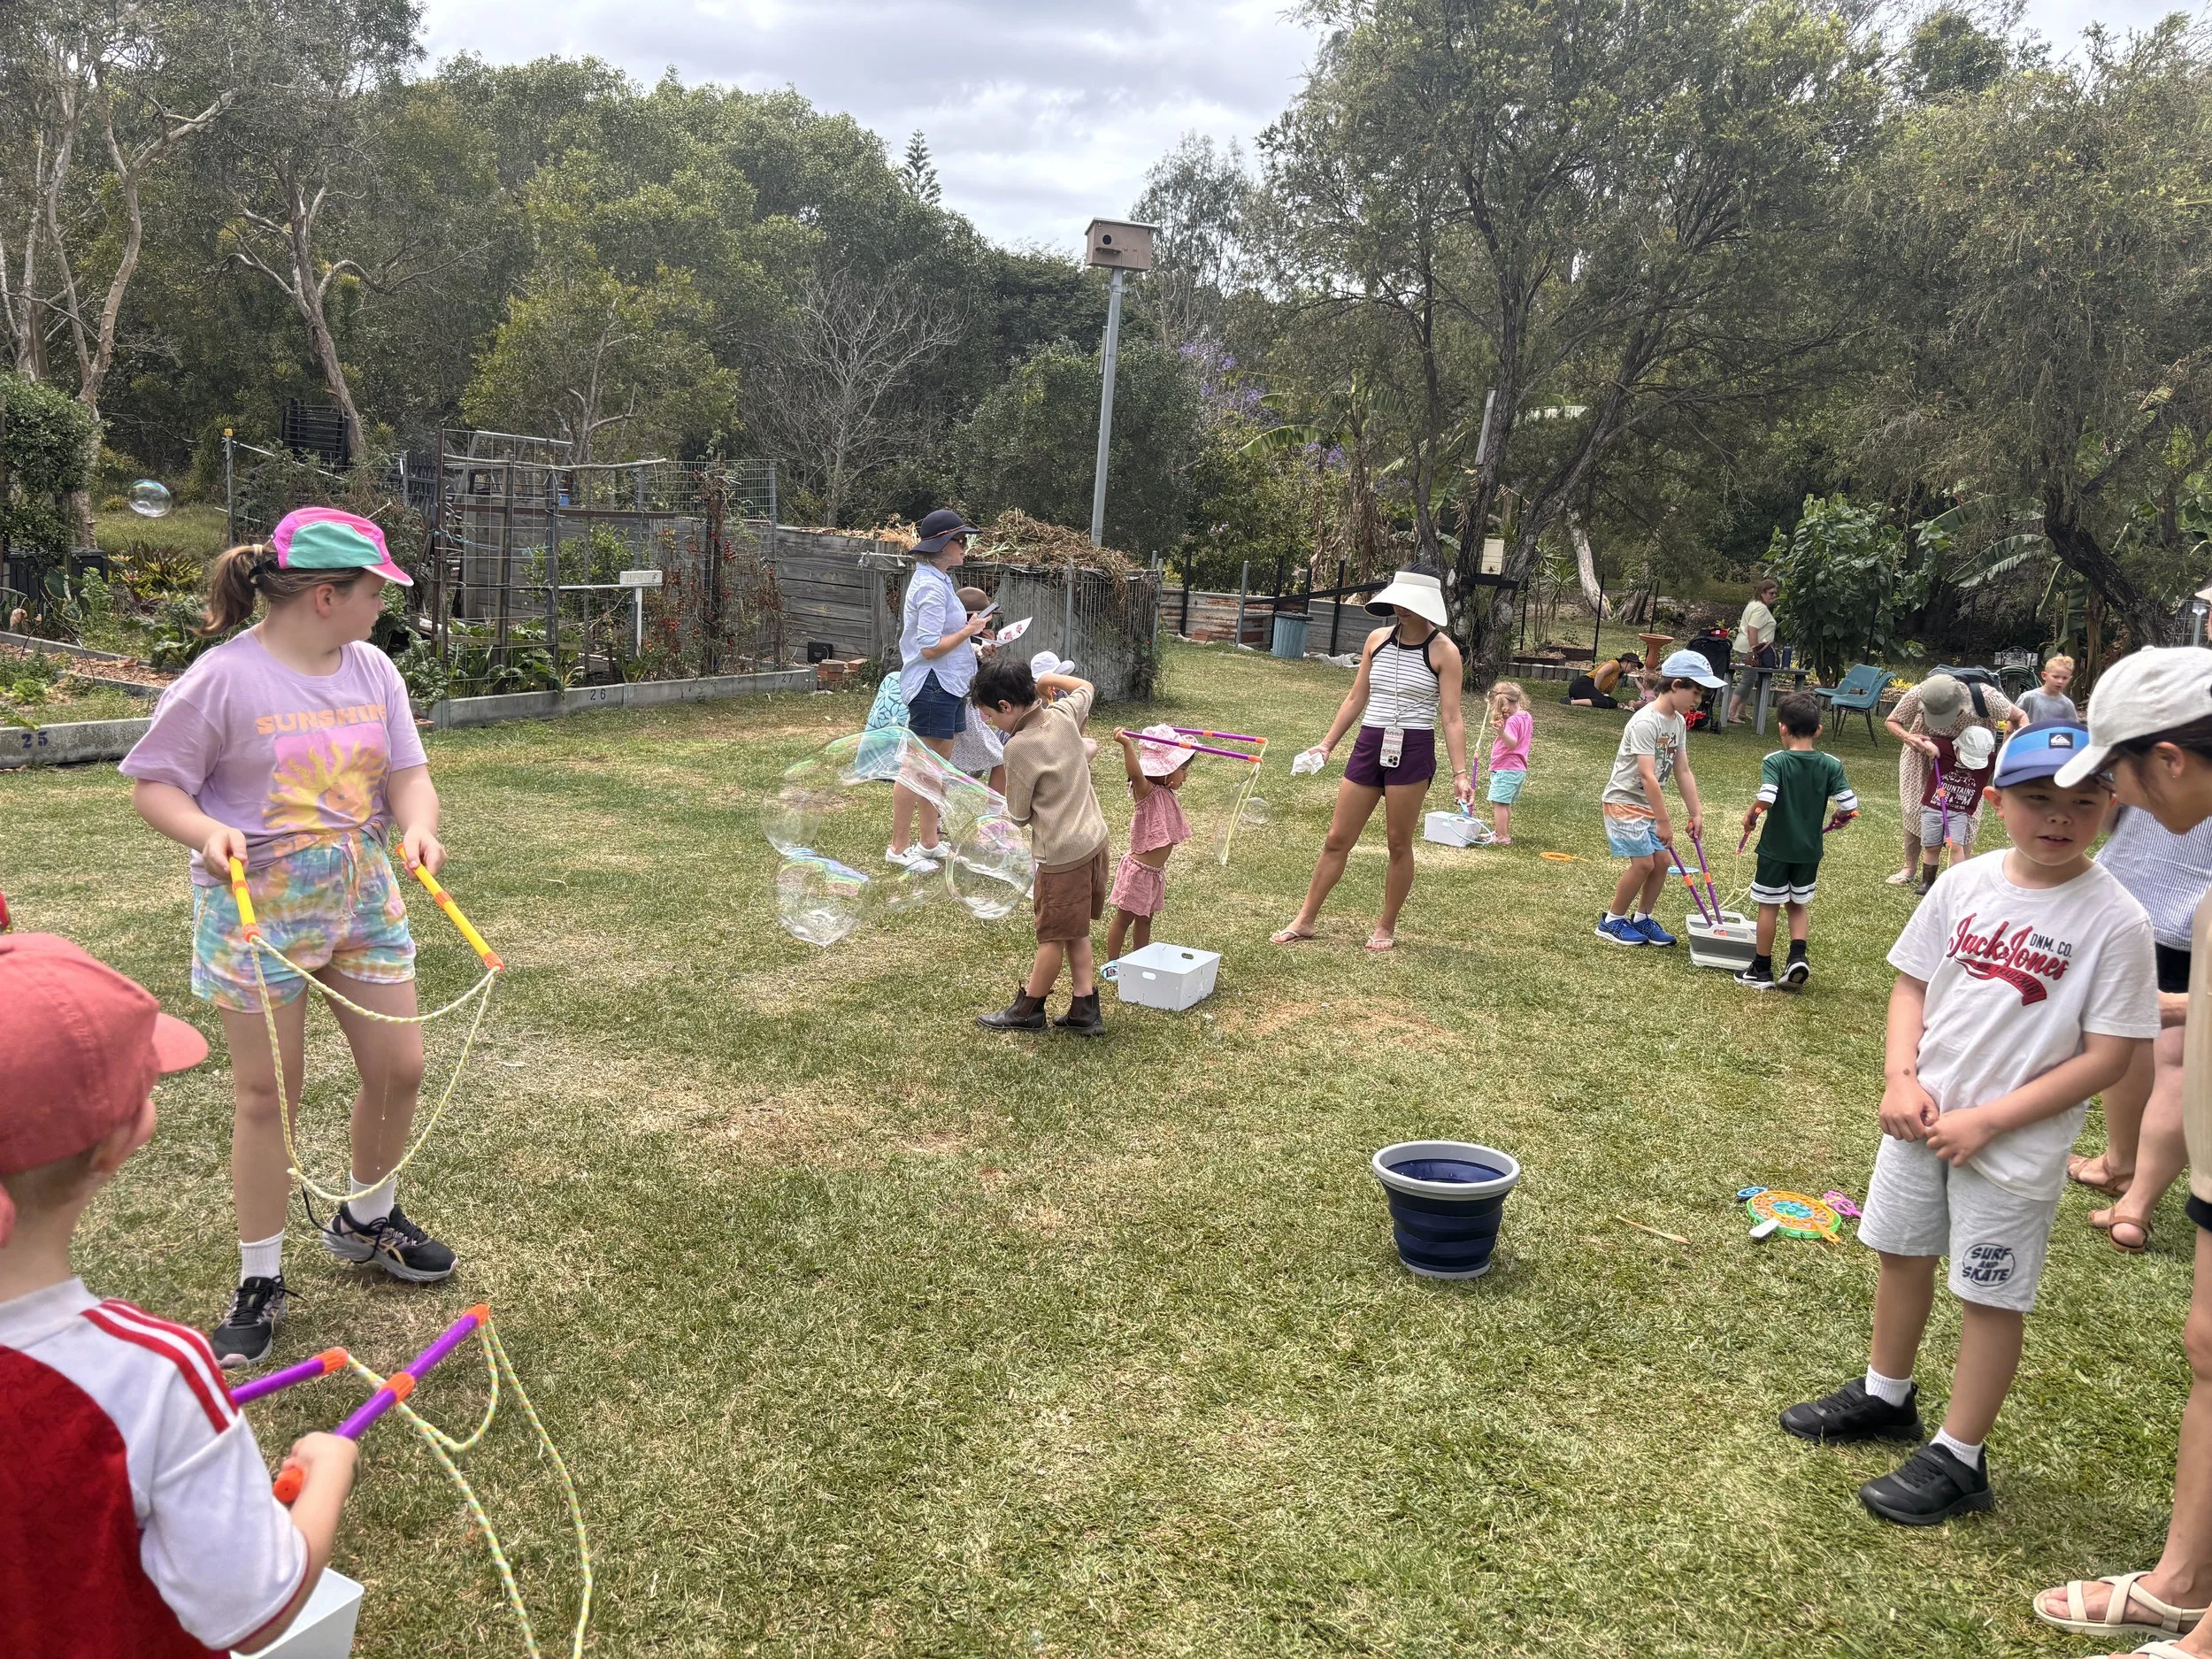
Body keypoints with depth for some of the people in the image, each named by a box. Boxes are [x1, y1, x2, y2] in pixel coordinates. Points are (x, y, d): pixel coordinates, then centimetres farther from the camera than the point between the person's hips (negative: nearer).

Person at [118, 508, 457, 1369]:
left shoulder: (373, 669, 2)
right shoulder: (224, 678, -15)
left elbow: (407, 772, 2)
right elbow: (153, 782, -9)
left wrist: (418, 826, -20)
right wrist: (207, 833, -28)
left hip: (363, 897, 6)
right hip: (256, 909, -5)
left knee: (398, 1068, 9)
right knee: (268, 1097, 2)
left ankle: (367, 1220, 37)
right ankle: (260, 1283, 20)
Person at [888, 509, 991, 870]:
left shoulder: (937, 580, 14)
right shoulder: (931, 587, -18)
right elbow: (929, 648, -22)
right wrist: (969, 631, -14)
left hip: (947, 686, 11)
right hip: (932, 687, -11)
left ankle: (929, 843, 25)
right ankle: (899, 848, 5)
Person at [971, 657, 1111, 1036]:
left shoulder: (1019, 747, -20)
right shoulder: (1063, 715, -1)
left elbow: (1019, 814, -9)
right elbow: (1087, 688, 24)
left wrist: (1010, 810, 12)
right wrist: (1045, 678, 18)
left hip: (1062, 853, -8)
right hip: (1093, 838, 8)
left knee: (1054, 935, 7)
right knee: (1075, 931, 18)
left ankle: (1027, 1010, 23)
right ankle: (1084, 1010, 21)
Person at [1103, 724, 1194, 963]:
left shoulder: (1166, 793, 4)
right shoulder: (1147, 792, -22)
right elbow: (1135, 773, -43)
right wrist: (1127, 744, -59)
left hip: (1156, 871, 8)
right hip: (1139, 870, -8)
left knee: (1145, 919, 19)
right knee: (1124, 918, 6)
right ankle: (1112, 963, 16)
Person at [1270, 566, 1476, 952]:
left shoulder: (1443, 651, -7)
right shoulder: (1377, 640, 7)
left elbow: (1451, 718, -9)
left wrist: (1460, 773, -15)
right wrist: (1327, 744, 12)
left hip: (1412, 751, -4)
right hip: (1369, 746, 4)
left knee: (1399, 844, 5)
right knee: (1337, 839, 8)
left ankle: (1386, 927, 20)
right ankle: (1305, 920, 16)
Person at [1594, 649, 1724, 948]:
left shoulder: (1679, 722, 5)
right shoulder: (1646, 722, -24)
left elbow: (1683, 772, 8)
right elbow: (1647, 776, -28)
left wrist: (1695, 812, 4)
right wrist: (1664, 822, -28)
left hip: (1648, 804, 9)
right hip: (1624, 800, -9)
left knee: (1663, 859, 4)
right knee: (1643, 862, -13)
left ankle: (1641, 918, 19)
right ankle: (1611, 922, 3)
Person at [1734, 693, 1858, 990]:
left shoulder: (1775, 761, -15)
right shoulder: (1831, 765, -5)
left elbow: (1766, 799, -29)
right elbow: (1850, 805, -11)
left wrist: (1750, 816, -11)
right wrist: (1838, 819, 10)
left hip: (1776, 847, -3)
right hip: (1810, 850, 3)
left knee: (1769, 906, 9)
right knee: (1799, 904, 21)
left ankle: (1762, 970, 17)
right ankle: (1798, 957, 3)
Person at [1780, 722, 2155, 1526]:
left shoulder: (2114, 921, -17)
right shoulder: (1964, 885, -3)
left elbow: (2107, 1057, -16)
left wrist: (1986, 1121, -18)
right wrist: (1901, 1079, -9)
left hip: (2015, 1148, -5)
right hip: (1921, 1118, 5)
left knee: (1991, 1296, 7)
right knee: (1902, 1253, 20)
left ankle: (1958, 1460, 23)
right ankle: (1885, 1397, 43)